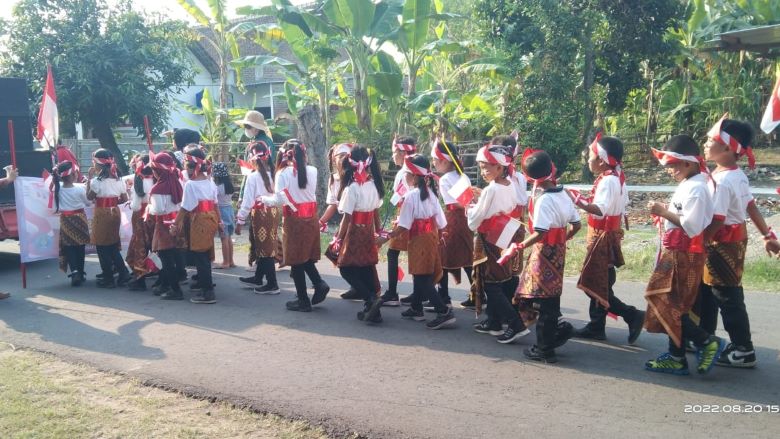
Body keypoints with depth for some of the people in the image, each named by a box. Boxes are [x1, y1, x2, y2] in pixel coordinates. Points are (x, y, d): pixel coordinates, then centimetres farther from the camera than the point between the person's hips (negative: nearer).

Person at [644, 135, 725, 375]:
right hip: (675, 254, 10)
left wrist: (664, 212, -19)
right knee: (671, 305, 12)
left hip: (684, 256, -10)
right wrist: (666, 211, 5)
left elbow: (692, 226, -25)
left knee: (669, 305, -6)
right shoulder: (686, 185, 14)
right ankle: (676, 357, 18)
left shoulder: (696, 188, -17)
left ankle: (707, 342, 5)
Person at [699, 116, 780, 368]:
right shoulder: (738, 175, 6)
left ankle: (743, 351, 13)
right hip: (734, 239, 10)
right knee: (706, 290, 19)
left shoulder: (721, 181, -24)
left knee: (727, 298, 2)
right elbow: (751, 207, 12)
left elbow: (716, 223, -26)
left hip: (722, 244, -10)